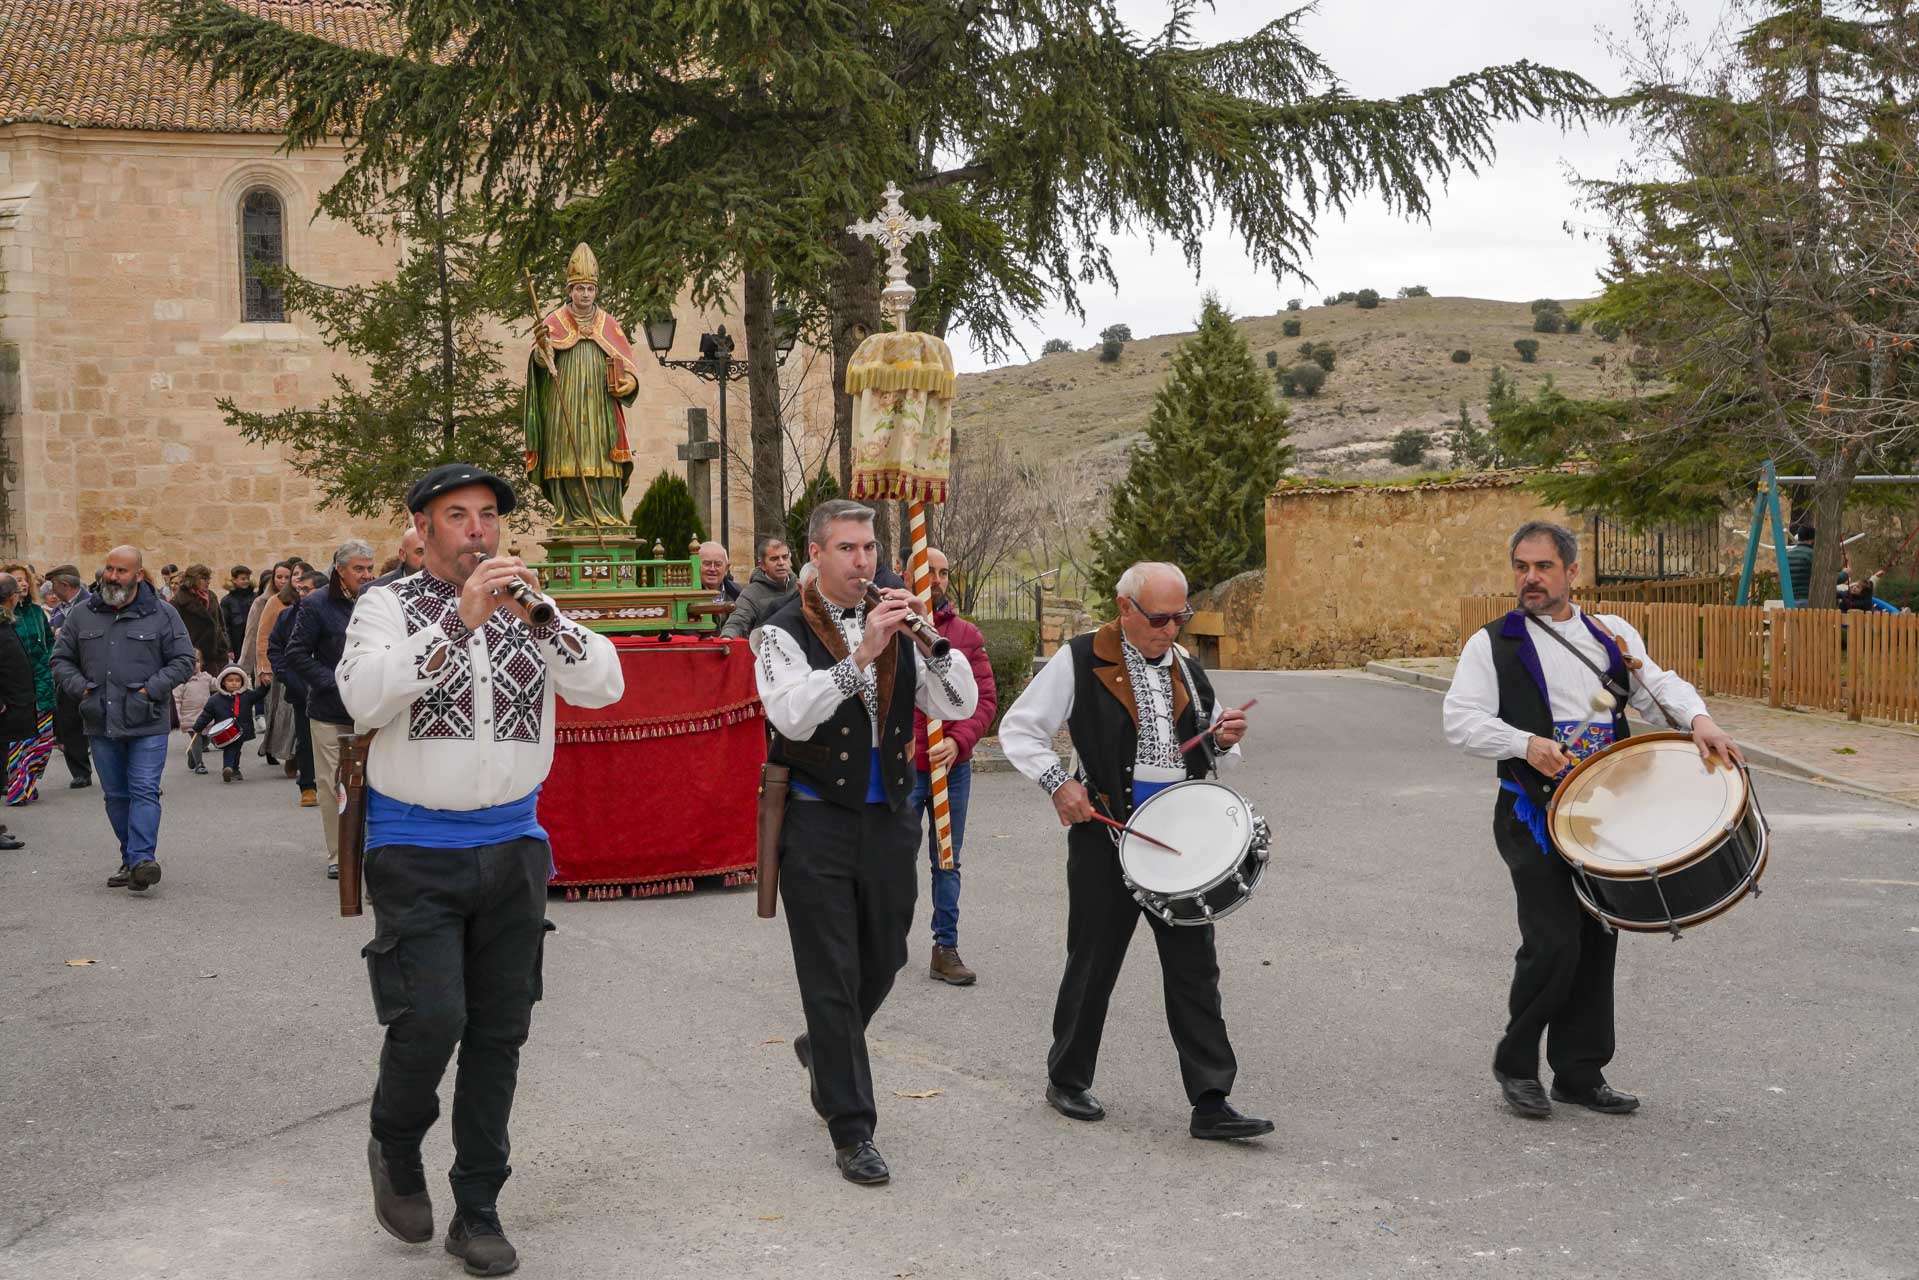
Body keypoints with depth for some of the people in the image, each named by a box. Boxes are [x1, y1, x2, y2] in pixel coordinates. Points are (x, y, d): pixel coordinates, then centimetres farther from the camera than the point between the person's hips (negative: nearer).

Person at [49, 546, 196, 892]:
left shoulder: (162, 614, 0)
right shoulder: (82, 616, 9)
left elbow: (183, 660, 0)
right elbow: (61, 659, 16)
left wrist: (151, 689, -10)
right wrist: (81, 687, -1)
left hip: (147, 724, -4)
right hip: (101, 724, 4)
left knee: (144, 791, -11)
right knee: (116, 795, 9)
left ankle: (142, 859, -16)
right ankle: (131, 859, 18)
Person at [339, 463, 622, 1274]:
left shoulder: (531, 611, 8)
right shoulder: (389, 606, -1)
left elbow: (604, 686, -6)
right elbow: (364, 698, -20)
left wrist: (543, 617, -22)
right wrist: (460, 621, -27)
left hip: (512, 848, 4)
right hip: (417, 853, -3)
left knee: (499, 1032, 7)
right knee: (430, 1020, -13)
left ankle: (477, 1211, 20)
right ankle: (394, 1151, 19)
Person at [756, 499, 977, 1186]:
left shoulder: (893, 622, 9)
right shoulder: (786, 631, -5)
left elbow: (959, 706, 0)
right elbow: (792, 715, -22)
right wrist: (862, 654, -29)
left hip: (889, 818, 5)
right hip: (818, 824, -5)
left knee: (882, 962, 17)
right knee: (831, 978, -1)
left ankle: (824, 1049, 46)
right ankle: (852, 1131, 8)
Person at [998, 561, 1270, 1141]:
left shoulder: (1184, 665, 10)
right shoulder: (1080, 661, -7)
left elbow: (1205, 747, 22)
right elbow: (1018, 729, -2)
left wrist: (1224, 739, -1)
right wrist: (1058, 782, -13)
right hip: (1107, 832, -4)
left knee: (1195, 967, 3)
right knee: (1093, 963, 7)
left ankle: (1211, 1103, 6)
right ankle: (1067, 1080, 26)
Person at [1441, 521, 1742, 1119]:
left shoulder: (1612, 634, 13)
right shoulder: (1492, 643, 0)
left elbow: (1657, 683, 6)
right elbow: (1460, 721, -7)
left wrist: (1698, 717, -15)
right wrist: (1526, 743, -22)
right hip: (1534, 817, -5)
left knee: (1596, 942, 9)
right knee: (1553, 944, -11)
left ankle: (1580, 1075, 22)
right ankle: (1515, 1063, 9)